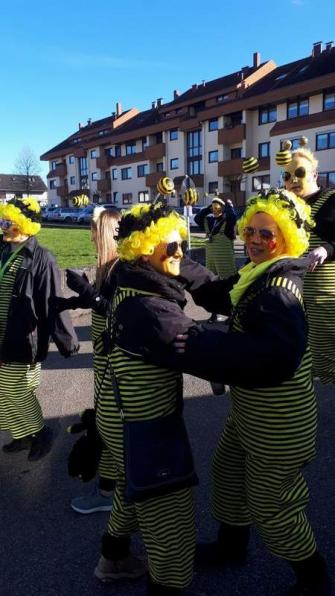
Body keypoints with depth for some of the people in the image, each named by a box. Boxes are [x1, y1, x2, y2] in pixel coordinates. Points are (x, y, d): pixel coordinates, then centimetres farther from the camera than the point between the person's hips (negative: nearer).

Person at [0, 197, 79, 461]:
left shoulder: (41, 259, -16)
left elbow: (53, 305, -16)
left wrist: (68, 341, -13)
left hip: (22, 340, -7)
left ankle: (41, 432, 30)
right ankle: (24, 435, 36)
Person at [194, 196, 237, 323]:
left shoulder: (228, 220, -6)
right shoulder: (208, 221, 10)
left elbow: (233, 216, -25)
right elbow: (197, 218, 2)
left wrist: (229, 204, -9)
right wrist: (208, 208, 3)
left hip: (225, 258, -6)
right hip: (210, 257, 6)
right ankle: (215, 313, 23)